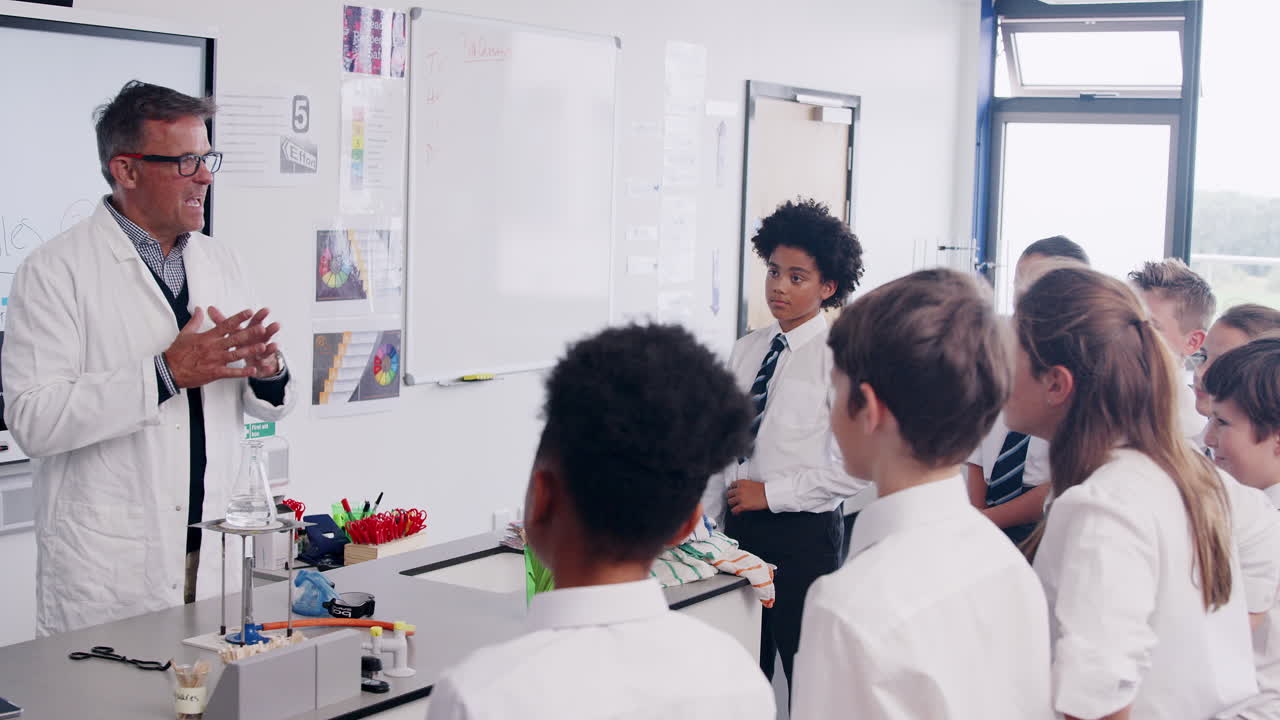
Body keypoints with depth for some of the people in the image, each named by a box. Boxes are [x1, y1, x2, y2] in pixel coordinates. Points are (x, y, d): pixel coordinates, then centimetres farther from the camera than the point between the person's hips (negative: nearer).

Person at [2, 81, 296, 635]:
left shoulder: (220, 263, 12)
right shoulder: (56, 271, -7)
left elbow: (265, 405, 16)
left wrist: (268, 372, -7)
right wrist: (167, 373, -22)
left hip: (216, 550, 5)